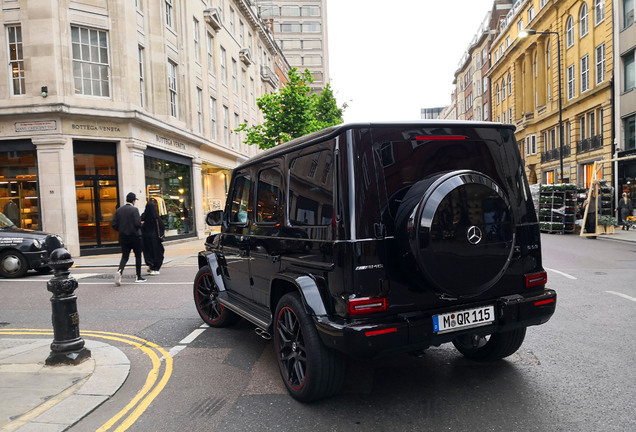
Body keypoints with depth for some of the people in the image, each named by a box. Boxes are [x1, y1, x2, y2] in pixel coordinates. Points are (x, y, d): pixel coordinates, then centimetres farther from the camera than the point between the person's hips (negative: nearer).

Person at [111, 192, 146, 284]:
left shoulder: (119, 210, 5)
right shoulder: (134, 209, -12)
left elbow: (113, 224, 2)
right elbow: (137, 223, -21)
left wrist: (121, 230, 17)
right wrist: (140, 225, 2)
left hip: (123, 237, 5)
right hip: (134, 237, -4)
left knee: (124, 257, 9)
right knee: (138, 256, 10)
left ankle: (119, 271, -19)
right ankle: (138, 277, 13)